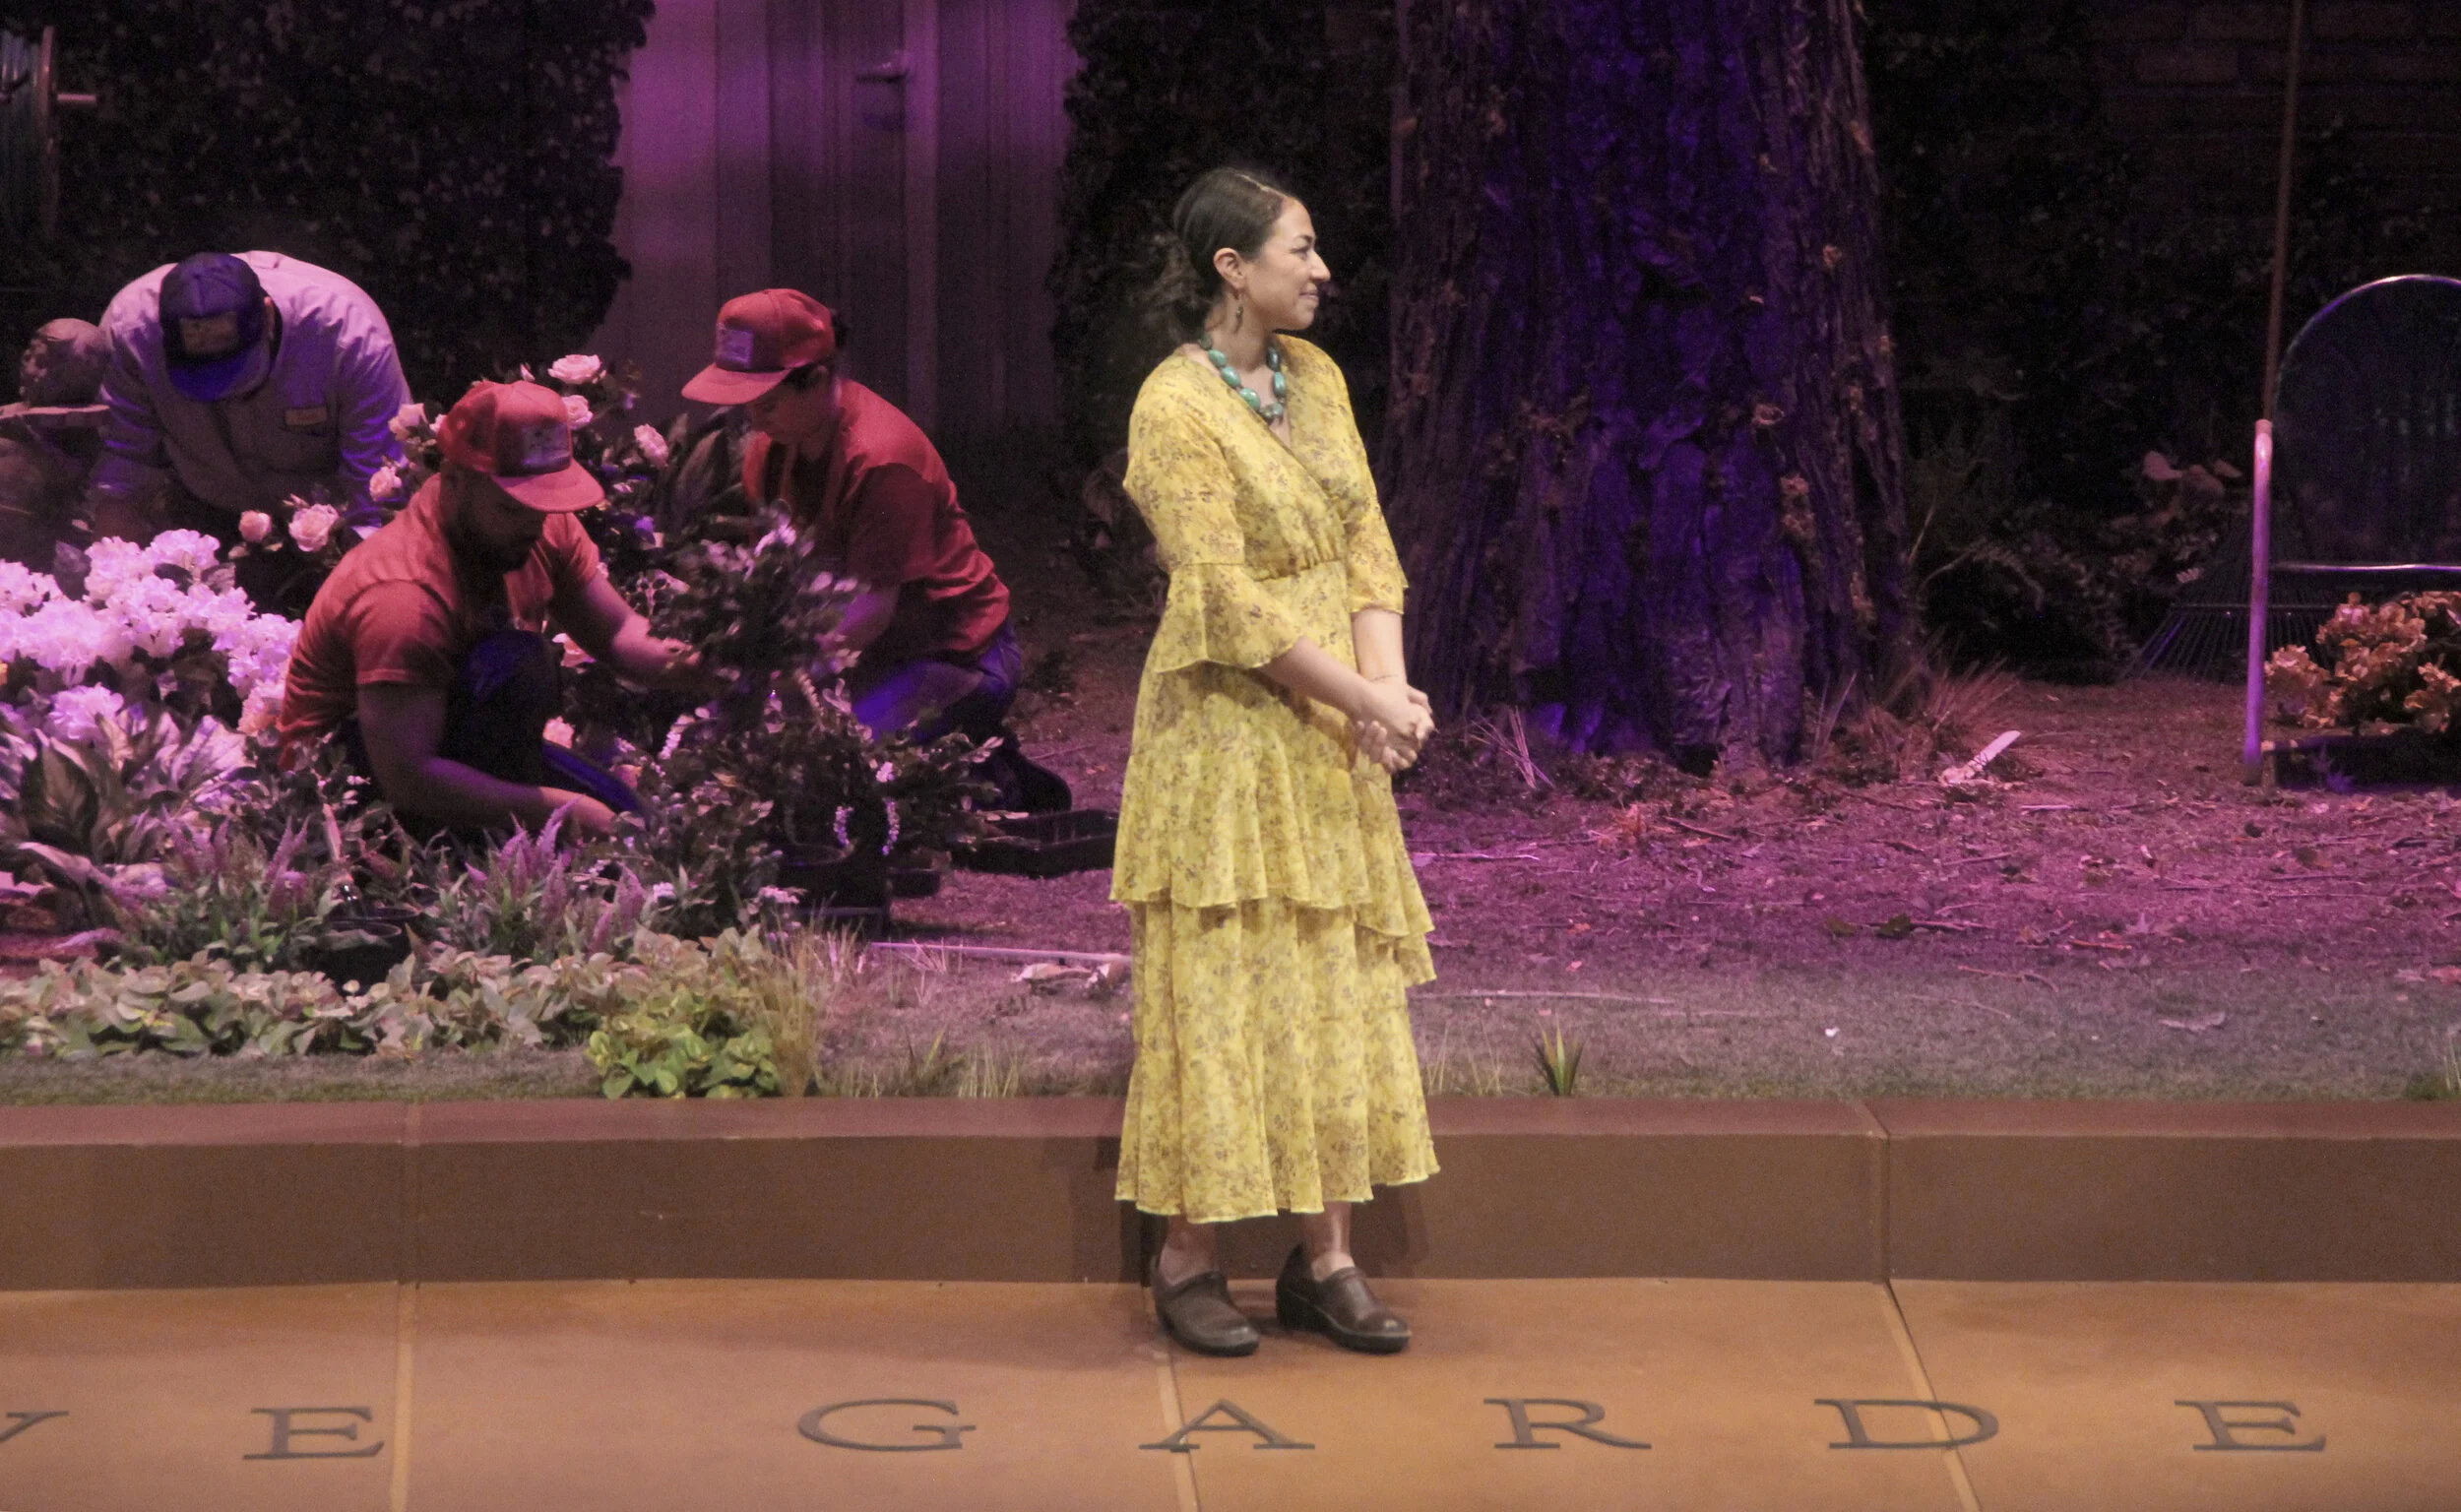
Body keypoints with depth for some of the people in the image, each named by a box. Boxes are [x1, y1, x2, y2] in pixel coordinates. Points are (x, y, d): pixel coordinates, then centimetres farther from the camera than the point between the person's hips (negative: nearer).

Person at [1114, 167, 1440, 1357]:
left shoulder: (1316, 378, 8)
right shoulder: (1174, 408, -15)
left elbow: (1366, 545, 7)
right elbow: (1229, 601, -18)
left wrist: (1385, 690, -8)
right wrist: (1362, 699, -17)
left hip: (1330, 734, 7)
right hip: (1227, 732, -7)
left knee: (1338, 988, 7)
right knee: (1218, 992, -2)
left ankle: (1324, 1260, 13)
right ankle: (1186, 1263, 7)